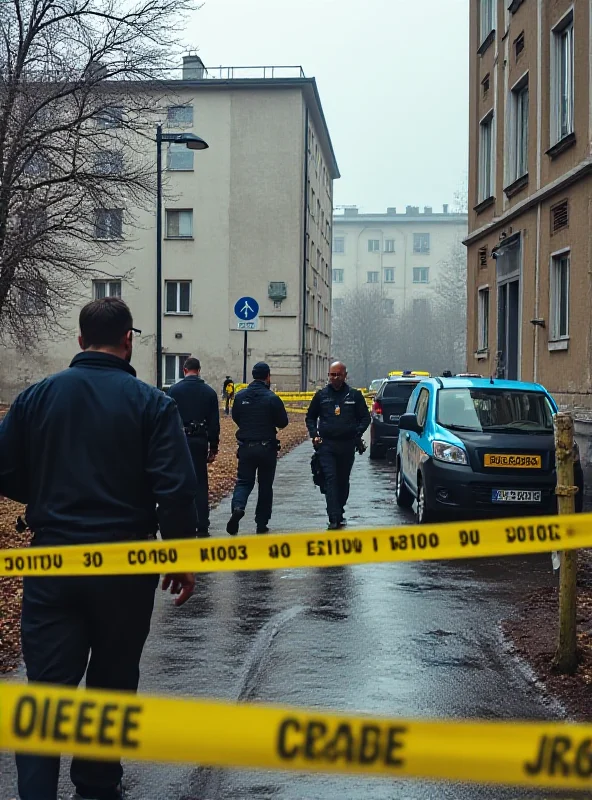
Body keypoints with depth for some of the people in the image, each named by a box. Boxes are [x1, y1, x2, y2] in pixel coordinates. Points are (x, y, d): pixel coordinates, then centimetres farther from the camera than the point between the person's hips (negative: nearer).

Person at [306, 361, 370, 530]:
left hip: (347, 445, 1)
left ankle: (339, 512, 28)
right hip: (326, 444, -1)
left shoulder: (354, 395, 5)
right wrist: (314, 435, 0)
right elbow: (310, 417, 17)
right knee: (330, 479, -12)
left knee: (343, 481, 11)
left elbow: (365, 417, 10)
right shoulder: (321, 395, 7)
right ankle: (334, 518, -16)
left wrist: (357, 433, -7)